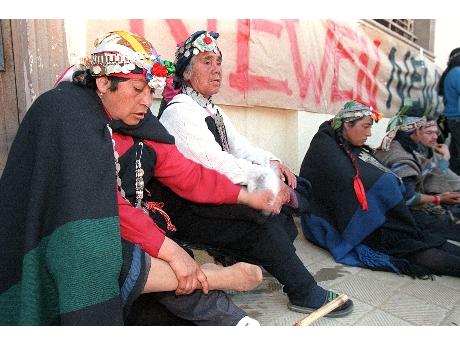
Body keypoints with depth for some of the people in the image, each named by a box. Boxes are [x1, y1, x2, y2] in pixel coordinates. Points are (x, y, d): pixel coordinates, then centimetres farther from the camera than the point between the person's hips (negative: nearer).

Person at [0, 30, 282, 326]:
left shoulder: (139, 126, 0)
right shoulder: (64, 113, -18)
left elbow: (189, 175, 3)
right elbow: (95, 201, -28)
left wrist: (247, 197, -1)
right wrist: (169, 249, -29)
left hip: (127, 238, 6)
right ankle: (213, 278, -19)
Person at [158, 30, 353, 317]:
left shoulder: (212, 110, 16)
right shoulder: (179, 111, -14)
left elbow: (239, 146, 11)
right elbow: (217, 162, -24)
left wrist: (271, 162, -8)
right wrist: (268, 179, -21)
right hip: (191, 209, -9)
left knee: (296, 188, 0)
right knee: (264, 219, -26)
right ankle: (305, 293, -6)